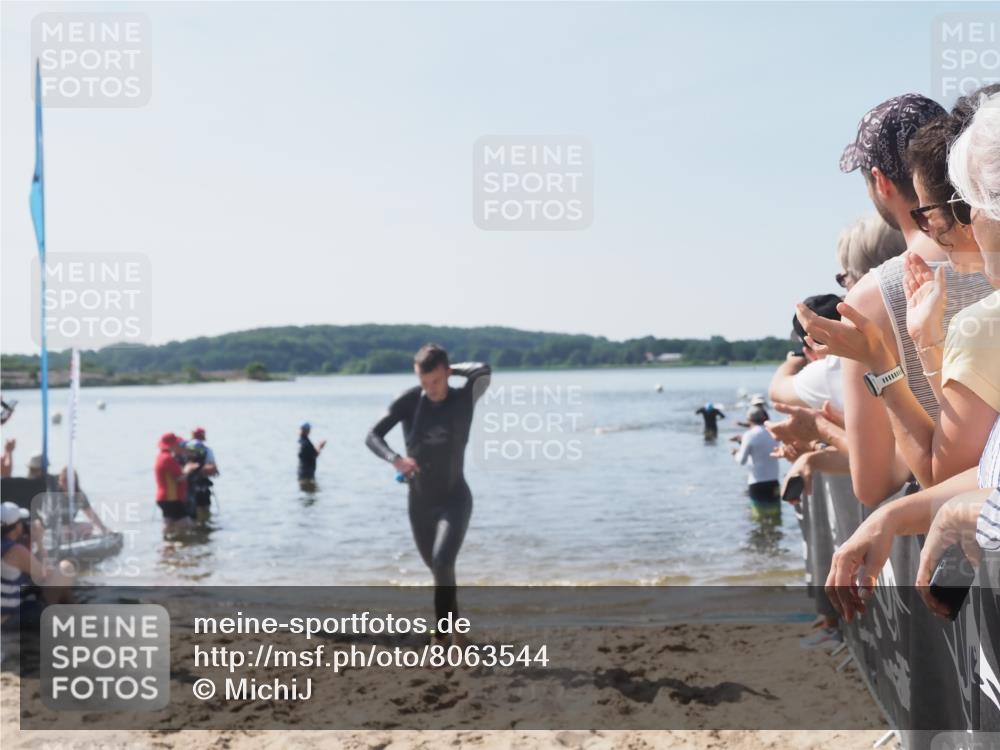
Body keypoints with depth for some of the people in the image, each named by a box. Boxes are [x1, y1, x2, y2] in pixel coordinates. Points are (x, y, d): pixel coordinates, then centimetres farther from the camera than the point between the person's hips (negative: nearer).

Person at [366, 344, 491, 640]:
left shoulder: (464, 399, -11)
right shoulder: (409, 400, -9)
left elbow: (483, 371, -31)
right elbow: (372, 435, -12)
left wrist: (453, 369, -13)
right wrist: (394, 458, -31)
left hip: (454, 499, -3)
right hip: (419, 503, 3)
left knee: (442, 562, -25)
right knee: (437, 567, 18)